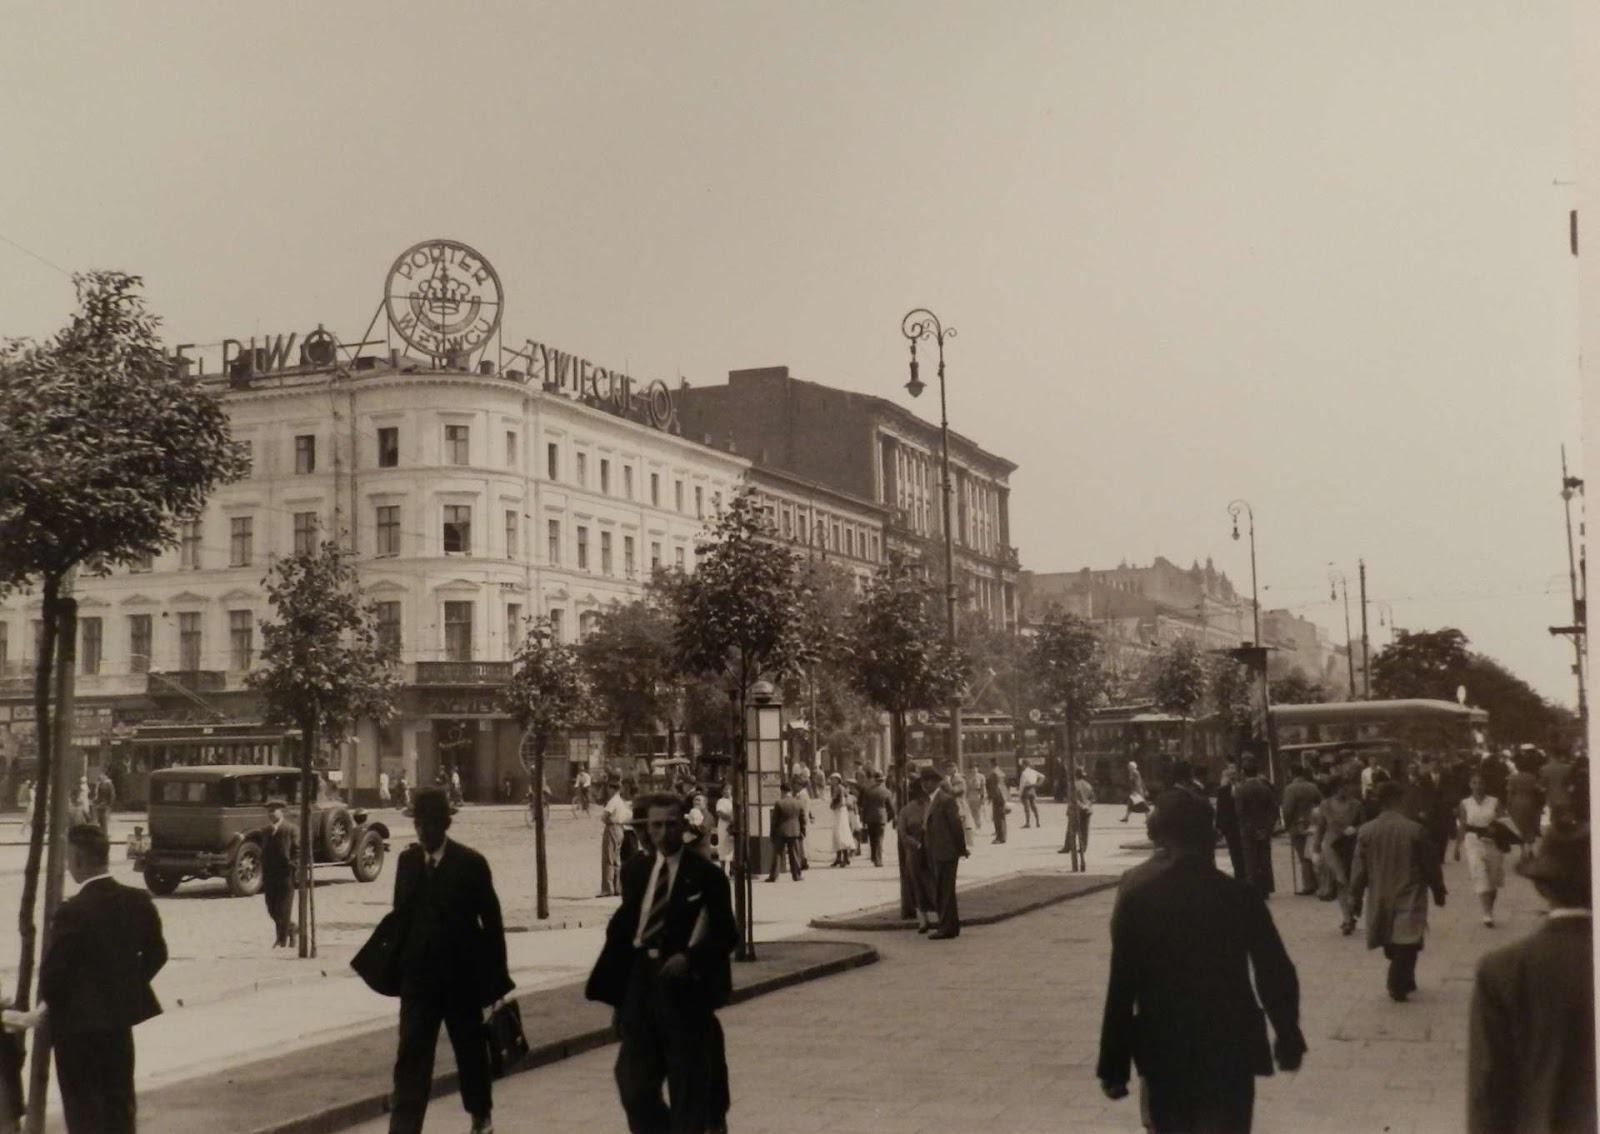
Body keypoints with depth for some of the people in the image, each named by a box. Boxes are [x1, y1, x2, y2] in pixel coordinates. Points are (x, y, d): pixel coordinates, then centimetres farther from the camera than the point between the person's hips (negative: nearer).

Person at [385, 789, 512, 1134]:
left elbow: (491, 922, -6)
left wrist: (497, 977, -6)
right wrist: (395, 966, 1)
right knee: (411, 1056, -5)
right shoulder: (407, 860, 2)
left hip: (462, 976, -2)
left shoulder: (471, 863, -9)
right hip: (418, 976, 2)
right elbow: (401, 916, 6)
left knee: (470, 1049, 15)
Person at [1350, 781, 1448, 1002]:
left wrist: (1356, 896, 10)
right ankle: (1398, 985, 3)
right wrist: (1438, 891, 10)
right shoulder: (1415, 829, -13)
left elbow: (1359, 869, -1)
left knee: (1393, 946, 18)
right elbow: (1430, 865, -4)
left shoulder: (1366, 831, -6)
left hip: (1381, 899, 3)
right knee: (1406, 945, 6)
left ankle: (1403, 982, 30)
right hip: (1409, 898, -3)